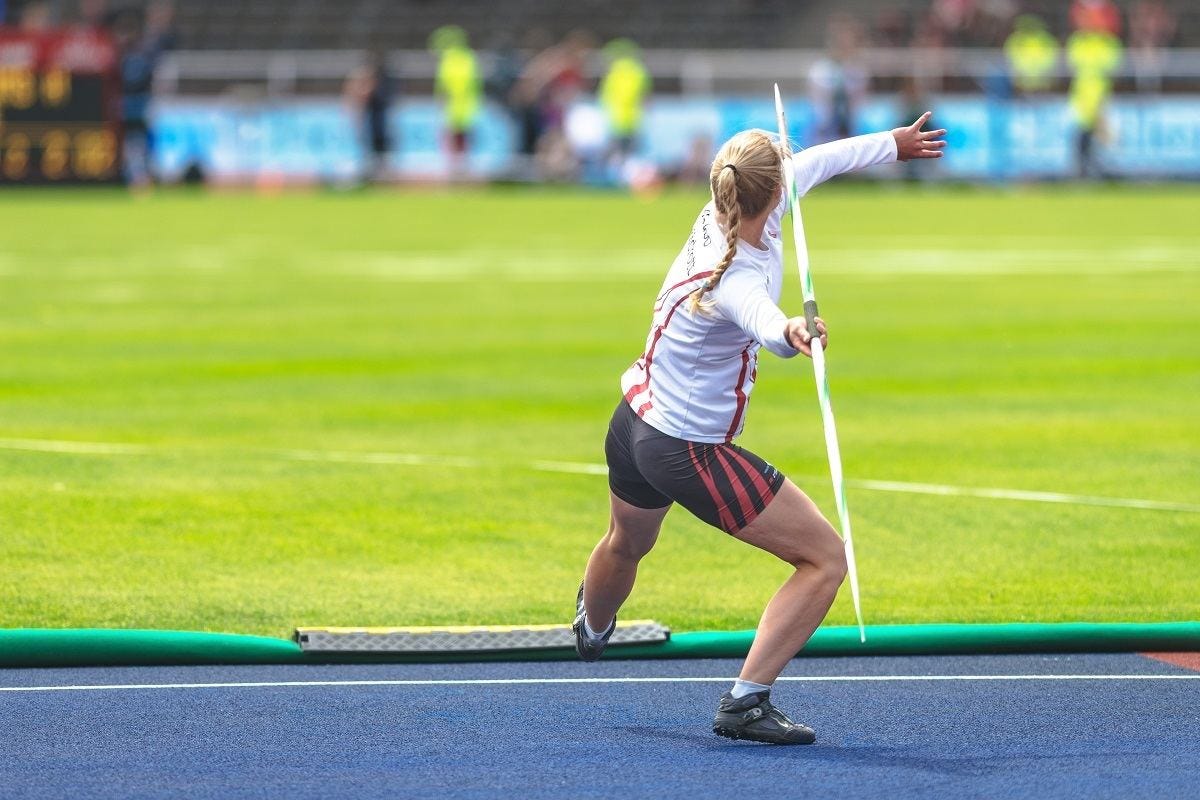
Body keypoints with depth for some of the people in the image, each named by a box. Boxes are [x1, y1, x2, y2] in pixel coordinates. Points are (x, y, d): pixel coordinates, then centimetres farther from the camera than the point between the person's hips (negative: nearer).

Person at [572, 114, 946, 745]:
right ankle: (745, 703, -7)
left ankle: (591, 630, 67)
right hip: (691, 452, -9)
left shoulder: (723, 214, -10)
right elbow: (760, 318, -60)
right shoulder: (733, 278, -34)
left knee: (626, 545, 38)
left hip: (632, 426, 9)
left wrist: (891, 143, 23)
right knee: (826, 559, -4)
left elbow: (812, 162, 9)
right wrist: (790, 333, -83)